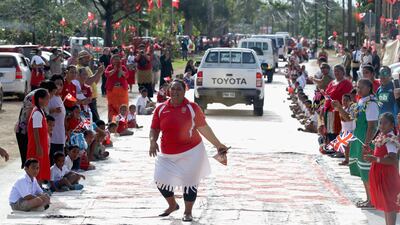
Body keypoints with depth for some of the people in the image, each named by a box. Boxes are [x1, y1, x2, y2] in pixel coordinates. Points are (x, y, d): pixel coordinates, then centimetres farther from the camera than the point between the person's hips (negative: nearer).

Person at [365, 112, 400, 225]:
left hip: (387, 176, -10)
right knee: (385, 203, 17)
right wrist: (371, 153, 6)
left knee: (389, 204, -4)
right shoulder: (382, 136, 9)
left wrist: (375, 159, -32)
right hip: (380, 174, 10)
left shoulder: (390, 140, -20)